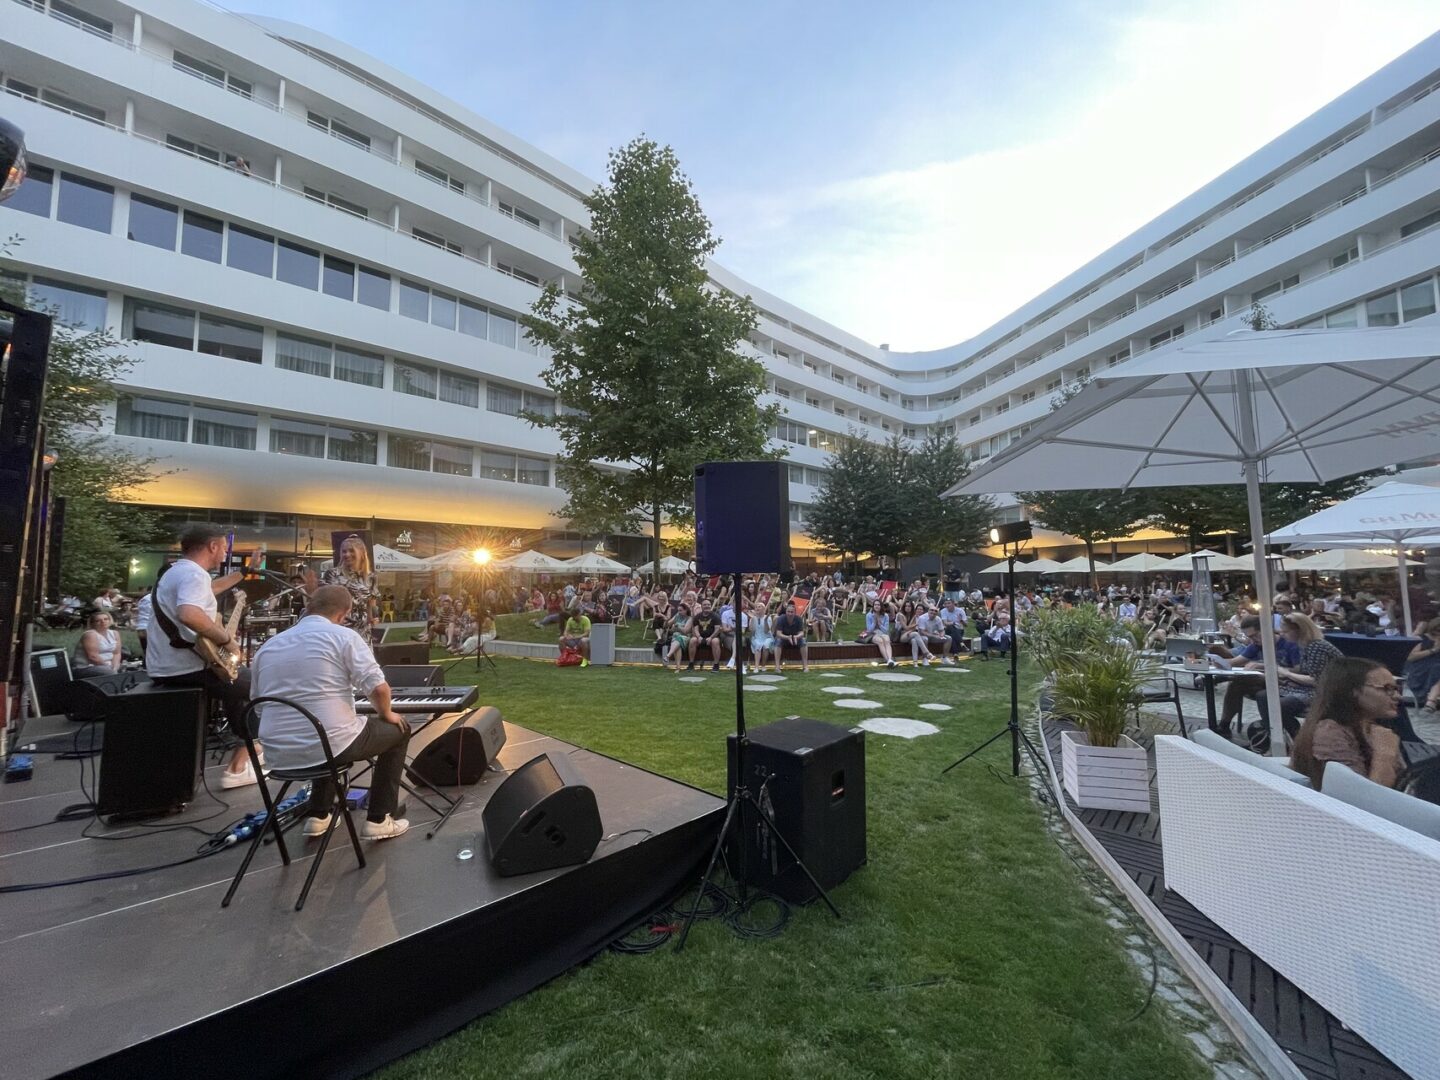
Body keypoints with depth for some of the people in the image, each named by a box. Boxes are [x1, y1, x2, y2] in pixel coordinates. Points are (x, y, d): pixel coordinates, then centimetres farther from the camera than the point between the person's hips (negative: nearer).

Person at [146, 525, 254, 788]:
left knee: (238, 678, 30)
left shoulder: (174, 570, 14)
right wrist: (226, 639, -27)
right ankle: (237, 768, 5)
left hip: (162, 670, 11)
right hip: (187, 671, -11)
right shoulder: (194, 574, -19)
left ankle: (248, 750, 37)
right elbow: (189, 614, -39)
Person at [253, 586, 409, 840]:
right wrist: (386, 713, 4)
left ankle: (318, 816, 34)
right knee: (398, 729, 18)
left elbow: (259, 707, 22)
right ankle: (378, 820, 16)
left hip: (278, 756, 7)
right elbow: (378, 687, -17)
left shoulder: (268, 646, 12)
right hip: (329, 745, -7)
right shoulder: (343, 636, -8)